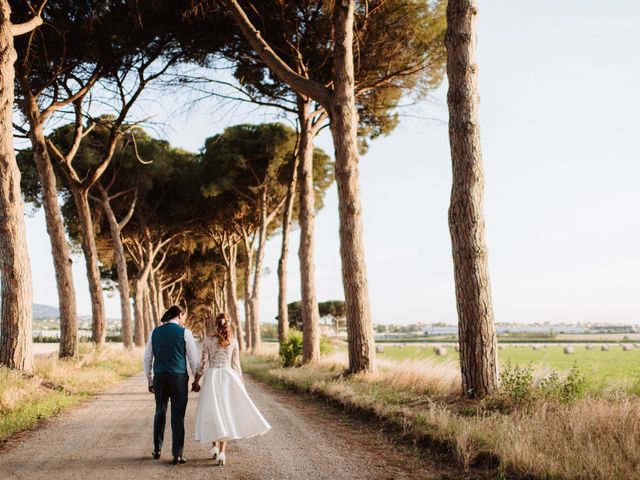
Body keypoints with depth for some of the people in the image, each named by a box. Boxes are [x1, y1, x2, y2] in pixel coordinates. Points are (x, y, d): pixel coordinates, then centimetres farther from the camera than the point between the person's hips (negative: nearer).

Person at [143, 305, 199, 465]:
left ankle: (157, 450, 26)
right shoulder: (184, 332, -3)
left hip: (159, 377, 3)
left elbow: (147, 358, 10)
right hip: (179, 377, -3)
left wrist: (150, 381, 17)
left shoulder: (155, 332, 8)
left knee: (160, 412, 19)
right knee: (178, 416, 2)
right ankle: (177, 455, 2)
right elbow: (193, 358, -2)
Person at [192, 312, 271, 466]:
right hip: (228, 377, 1)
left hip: (212, 377, -1)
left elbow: (203, 363, -1)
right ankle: (222, 452, -3)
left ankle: (215, 446, 0)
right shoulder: (233, 341, 1)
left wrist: (196, 381, 9)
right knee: (226, 412, 4)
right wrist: (241, 383, 13)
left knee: (213, 412, 10)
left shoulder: (208, 341, -2)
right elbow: (236, 364, 4)